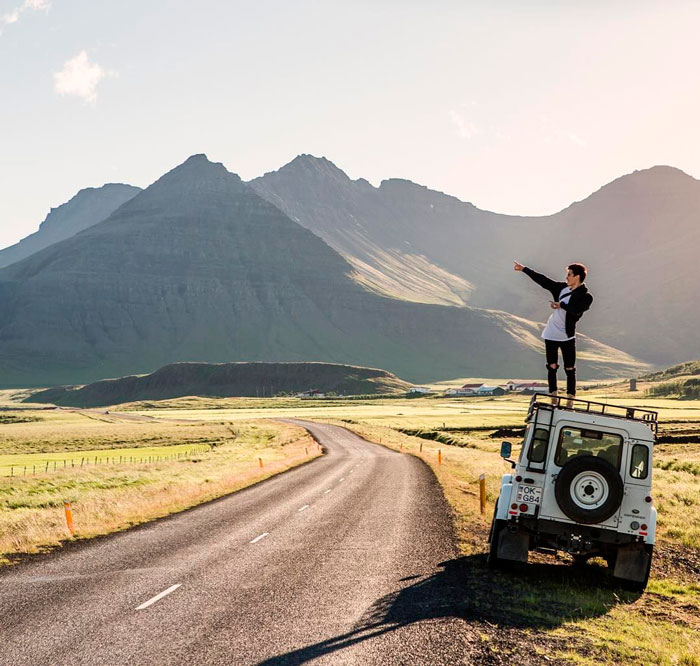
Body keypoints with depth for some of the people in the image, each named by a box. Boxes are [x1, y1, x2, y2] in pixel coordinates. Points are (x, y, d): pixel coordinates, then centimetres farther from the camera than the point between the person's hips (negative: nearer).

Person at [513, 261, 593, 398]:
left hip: (567, 336, -5)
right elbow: (543, 280, 10)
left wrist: (560, 305, -24)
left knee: (570, 369, -1)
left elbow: (576, 309, -28)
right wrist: (523, 269, 12)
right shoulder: (562, 288, 7)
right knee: (552, 367, 5)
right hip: (551, 335, 5)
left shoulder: (586, 296, -9)